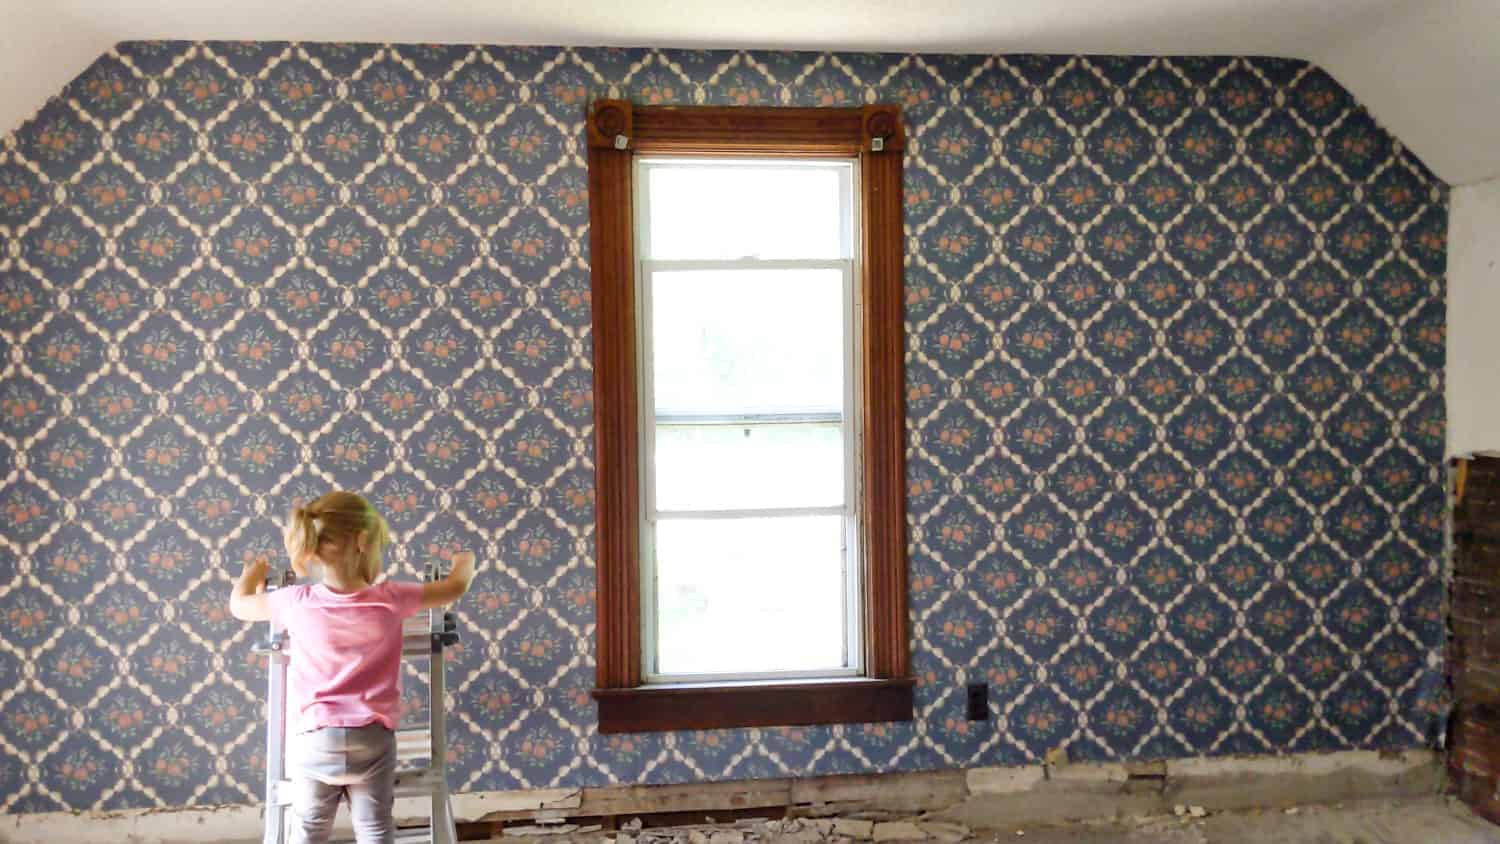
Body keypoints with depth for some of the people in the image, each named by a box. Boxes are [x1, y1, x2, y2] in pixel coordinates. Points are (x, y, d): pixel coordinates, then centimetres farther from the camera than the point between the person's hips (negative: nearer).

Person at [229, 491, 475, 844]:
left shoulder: (297, 602, -8)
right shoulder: (389, 600, -10)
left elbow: (239, 605, 12)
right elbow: (455, 587, 5)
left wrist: (253, 573, 33)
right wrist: (464, 560, 28)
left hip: (313, 742, 1)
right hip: (372, 739, -1)